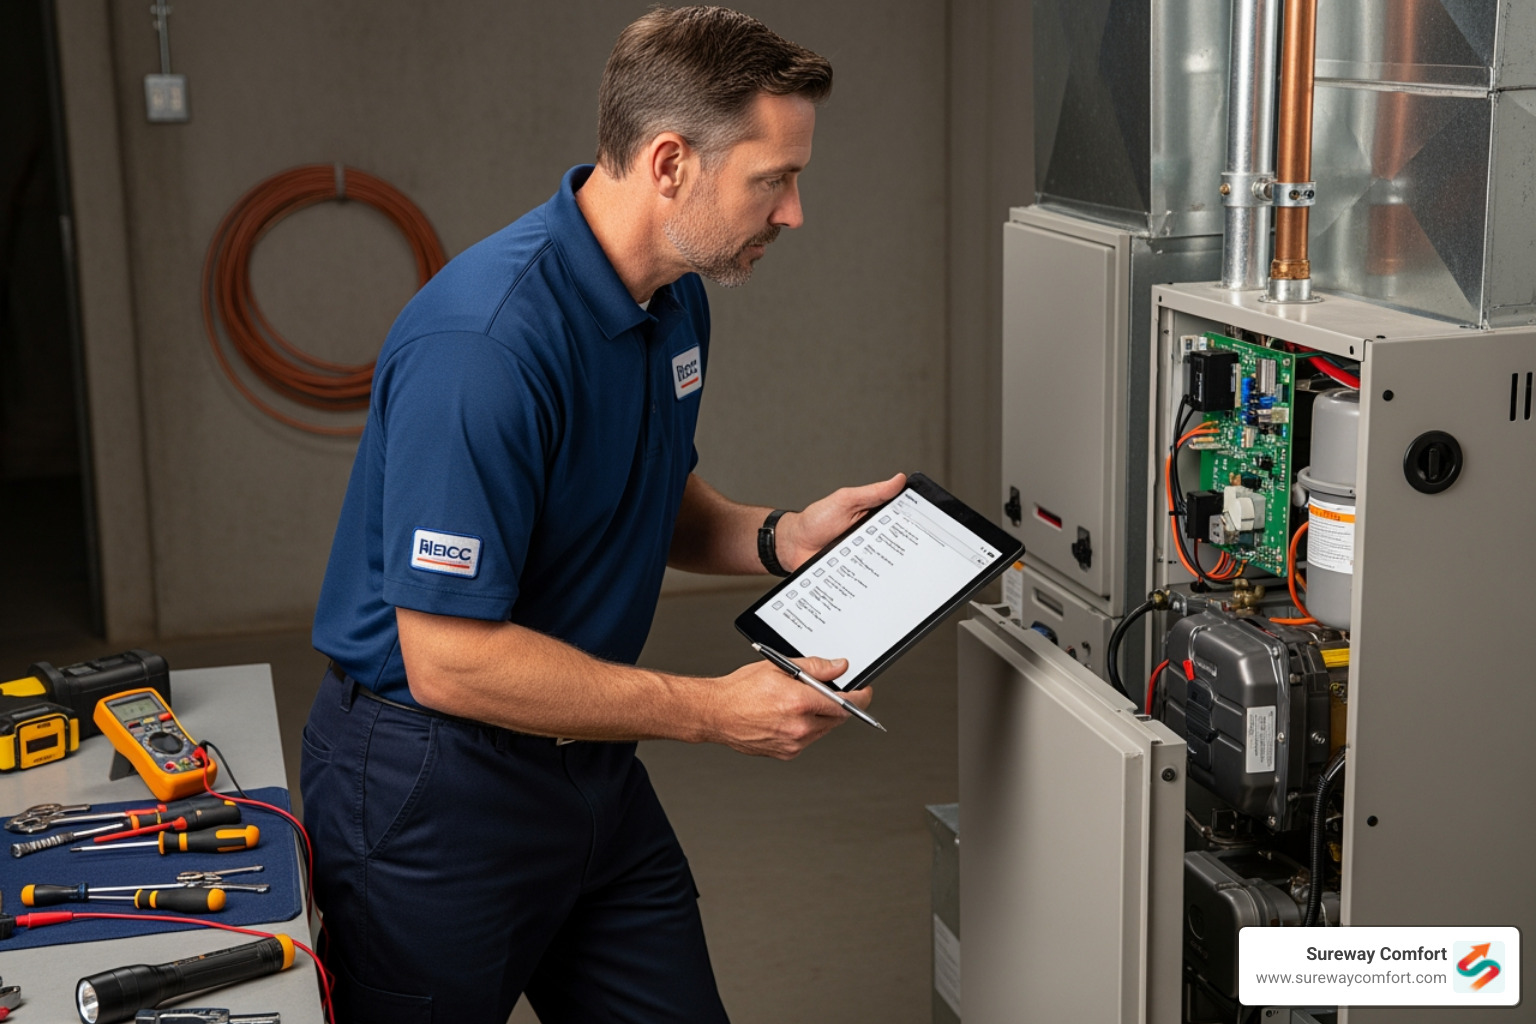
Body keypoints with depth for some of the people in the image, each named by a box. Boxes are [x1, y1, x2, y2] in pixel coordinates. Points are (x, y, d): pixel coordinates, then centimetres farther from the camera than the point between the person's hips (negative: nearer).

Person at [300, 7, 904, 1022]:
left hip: (593, 770, 8)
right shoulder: (485, 342, -28)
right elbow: (449, 661, -28)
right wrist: (713, 710, -23)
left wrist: (781, 537, -2)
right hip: (434, 790, -8)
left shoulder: (676, 301, 2)